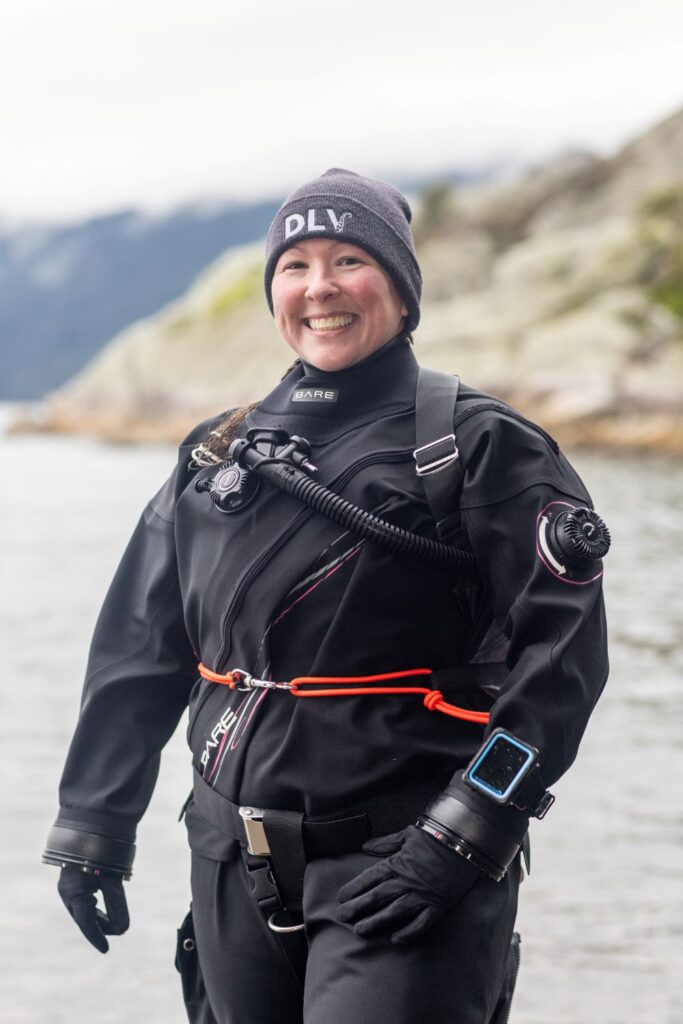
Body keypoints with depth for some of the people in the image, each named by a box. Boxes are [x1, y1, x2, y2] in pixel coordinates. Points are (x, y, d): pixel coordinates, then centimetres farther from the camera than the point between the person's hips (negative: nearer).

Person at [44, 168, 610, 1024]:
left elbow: (560, 650, -9)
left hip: (400, 867, -5)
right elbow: (136, 649, 17)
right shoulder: (217, 456, 13)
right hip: (235, 865, 5)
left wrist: (466, 834, -16)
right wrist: (92, 823, 13)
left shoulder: (482, 448, -2)